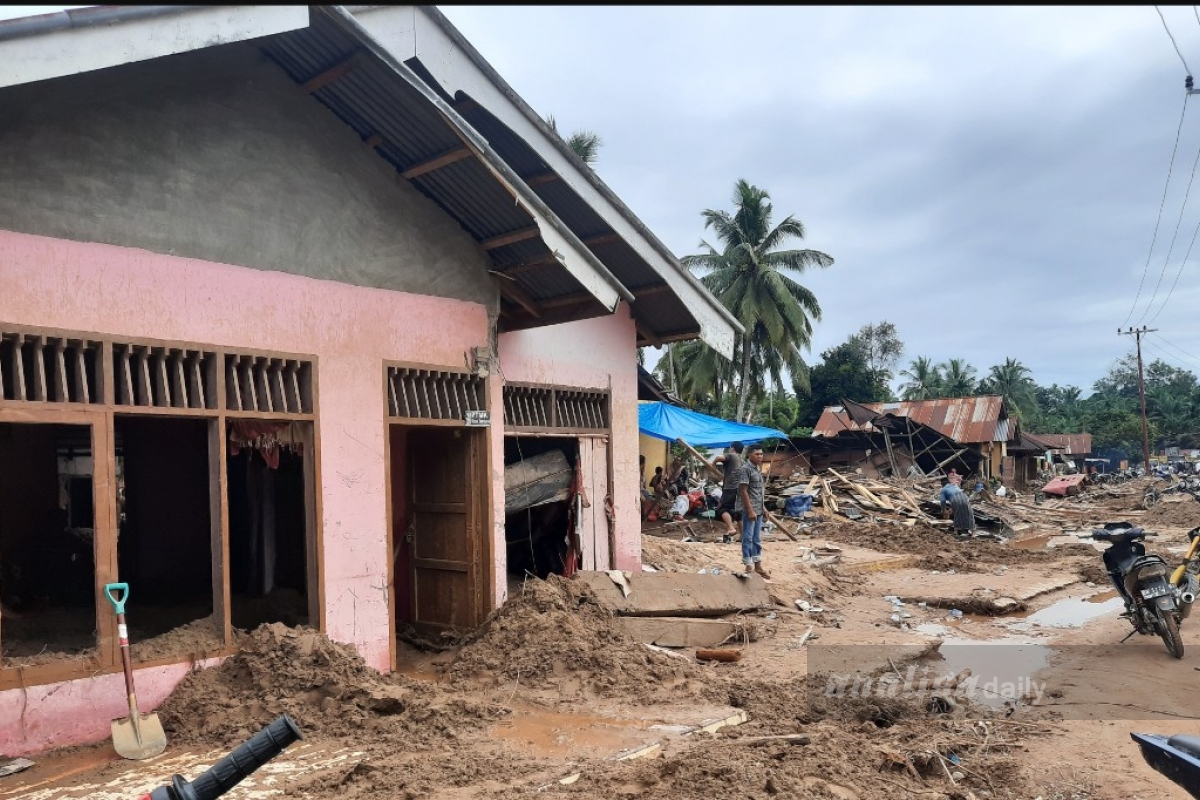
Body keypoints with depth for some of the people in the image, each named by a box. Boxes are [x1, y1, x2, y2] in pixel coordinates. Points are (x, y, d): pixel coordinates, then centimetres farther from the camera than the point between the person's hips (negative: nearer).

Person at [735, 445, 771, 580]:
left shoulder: (758, 468, 12)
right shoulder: (745, 469, -15)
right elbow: (743, 491, -18)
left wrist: (762, 507, 18)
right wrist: (750, 510, -20)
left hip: (758, 509, 9)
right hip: (749, 509, -9)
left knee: (757, 538, 14)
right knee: (748, 537, -1)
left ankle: (758, 565, 21)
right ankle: (749, 566, 4)